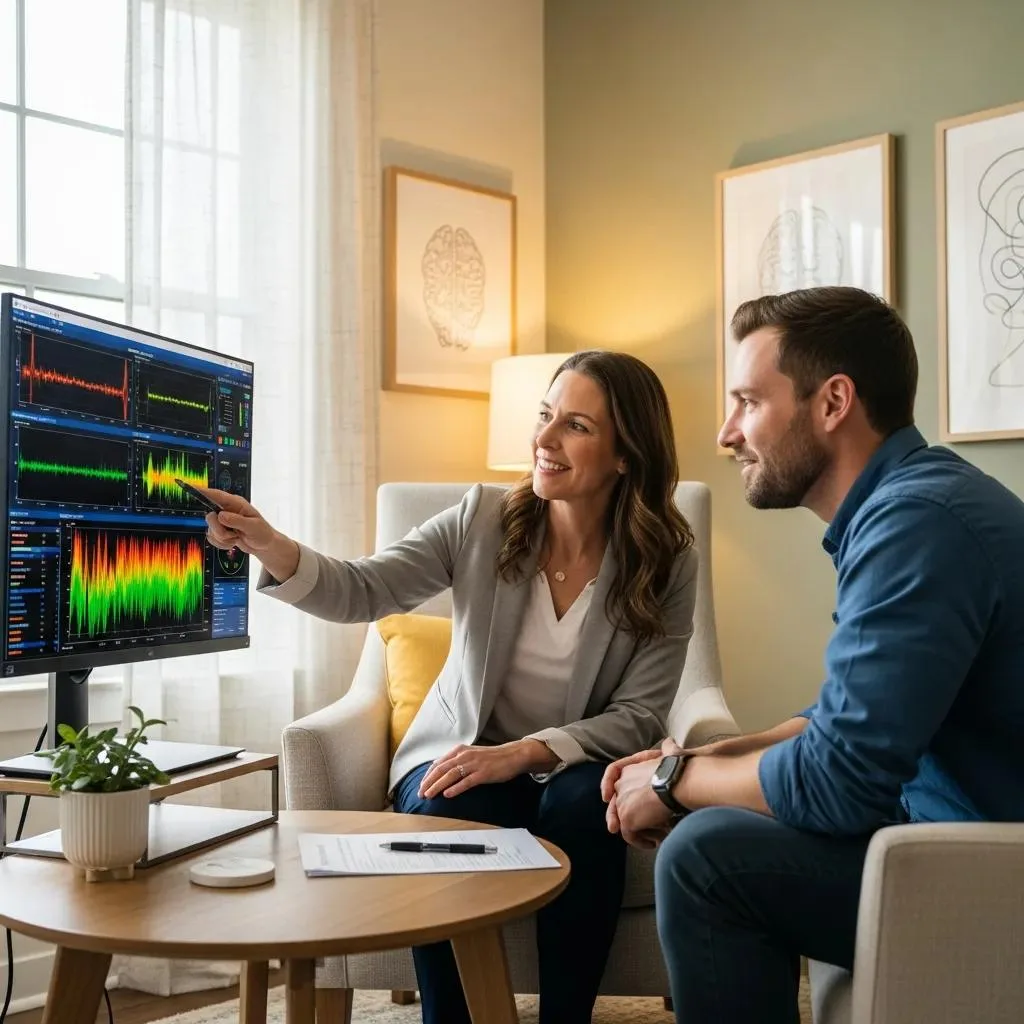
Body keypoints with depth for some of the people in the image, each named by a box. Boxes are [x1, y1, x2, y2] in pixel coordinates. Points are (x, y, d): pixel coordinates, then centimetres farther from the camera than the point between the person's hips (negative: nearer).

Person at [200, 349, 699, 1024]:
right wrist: (271, 547, -34)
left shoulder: (668, 563, -10)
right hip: (462, 750, 1)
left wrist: (524, 753, -27)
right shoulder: (485, 518, -8)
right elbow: (364, 592, -15)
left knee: (581, 806, -33)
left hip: (574, 765, 0)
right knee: (446, 818, -31)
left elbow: (639, 717, -12)